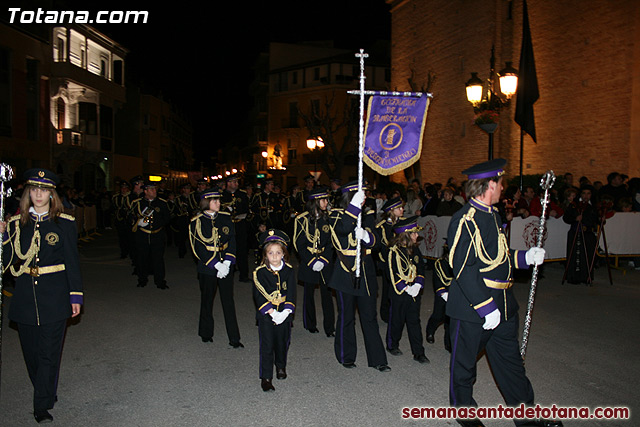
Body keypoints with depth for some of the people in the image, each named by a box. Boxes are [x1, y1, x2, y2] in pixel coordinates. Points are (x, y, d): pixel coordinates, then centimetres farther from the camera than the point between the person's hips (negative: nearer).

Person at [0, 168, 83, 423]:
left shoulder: (64, 223, -2)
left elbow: (72, 262, -1)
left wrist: (75, 296, -4)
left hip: (54, 297, -3)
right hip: (25, 297, 3)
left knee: (49, 352, 0)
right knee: (31, 352, 13)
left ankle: (42, 406, 8)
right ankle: (47, 392, 33)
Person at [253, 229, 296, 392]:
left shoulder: (289, 271, 0)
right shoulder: (260, 272, -7)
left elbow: (291, 293, -3)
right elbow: (259, 295, -12)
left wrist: (286, 312, -17)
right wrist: (272, 312, -21)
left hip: (284, 315, 3)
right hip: (265, 316, -2)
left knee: (283, 342, 15)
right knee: (267, 345, -5)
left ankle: (281, 366, 41)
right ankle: (266, 378, 3)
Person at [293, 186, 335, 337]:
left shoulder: (329, 218, 1)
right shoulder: (303, 219, -4)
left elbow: (331, 242, 2)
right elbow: (299, 244, -4)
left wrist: (323, 260, -10)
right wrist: (312, 261, -12)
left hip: (326, 261, 1)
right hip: (308, 261, -1)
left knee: (327, 293, 0)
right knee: (309, 294, 8)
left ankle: (329, 327, 9)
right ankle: (310, 325, 25)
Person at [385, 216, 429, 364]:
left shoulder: (415, 249, 7)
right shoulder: (394, 251, -12)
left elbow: (421, 268, 10)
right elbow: (393, 273, -13)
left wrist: (417, 285, -6)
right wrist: (406, 288, -17)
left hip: (414, 292, 5)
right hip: (399, 293, -5)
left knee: (414, 321, 7)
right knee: (396, 320, 9)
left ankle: (418, 353, 12)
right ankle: (392, 345, 30)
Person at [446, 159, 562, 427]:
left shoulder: (492, 214, 11)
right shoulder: (465, 220, -19)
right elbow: (464, 269, -24)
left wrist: (525, 258, 10)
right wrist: (486, 307, -24)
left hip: (502, 304, 9)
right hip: (472, 306, -9)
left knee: (510, 360, 19)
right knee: (465, 361, 10)